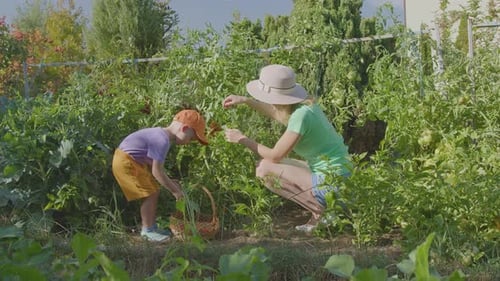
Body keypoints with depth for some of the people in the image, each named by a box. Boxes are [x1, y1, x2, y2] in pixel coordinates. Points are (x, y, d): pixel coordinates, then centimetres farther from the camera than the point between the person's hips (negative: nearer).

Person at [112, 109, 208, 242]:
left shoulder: (161, 134, 8)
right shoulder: (163, 141, -24)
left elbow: (153, 164, 12)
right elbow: (156, 171, -24)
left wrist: (169, 181, 10)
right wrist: (174, 190, -15)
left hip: (133, 161, 10)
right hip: (126, 162, -10)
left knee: (154, 192, 14)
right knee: (151, 194, -9)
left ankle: (151, 226, 24)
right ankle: (147, 230, 3)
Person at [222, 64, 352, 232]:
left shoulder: (302, 115, -22)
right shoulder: (304, 104, 3)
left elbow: (275, 155, -15)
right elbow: (277, 113, 26)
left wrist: (243, 139, -4)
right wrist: (246, 101, 16)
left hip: (332, 183, -9)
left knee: (264, 169, -10)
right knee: (267, 163, 19)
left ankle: (321, 211, -5)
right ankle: (327, 206, 12)